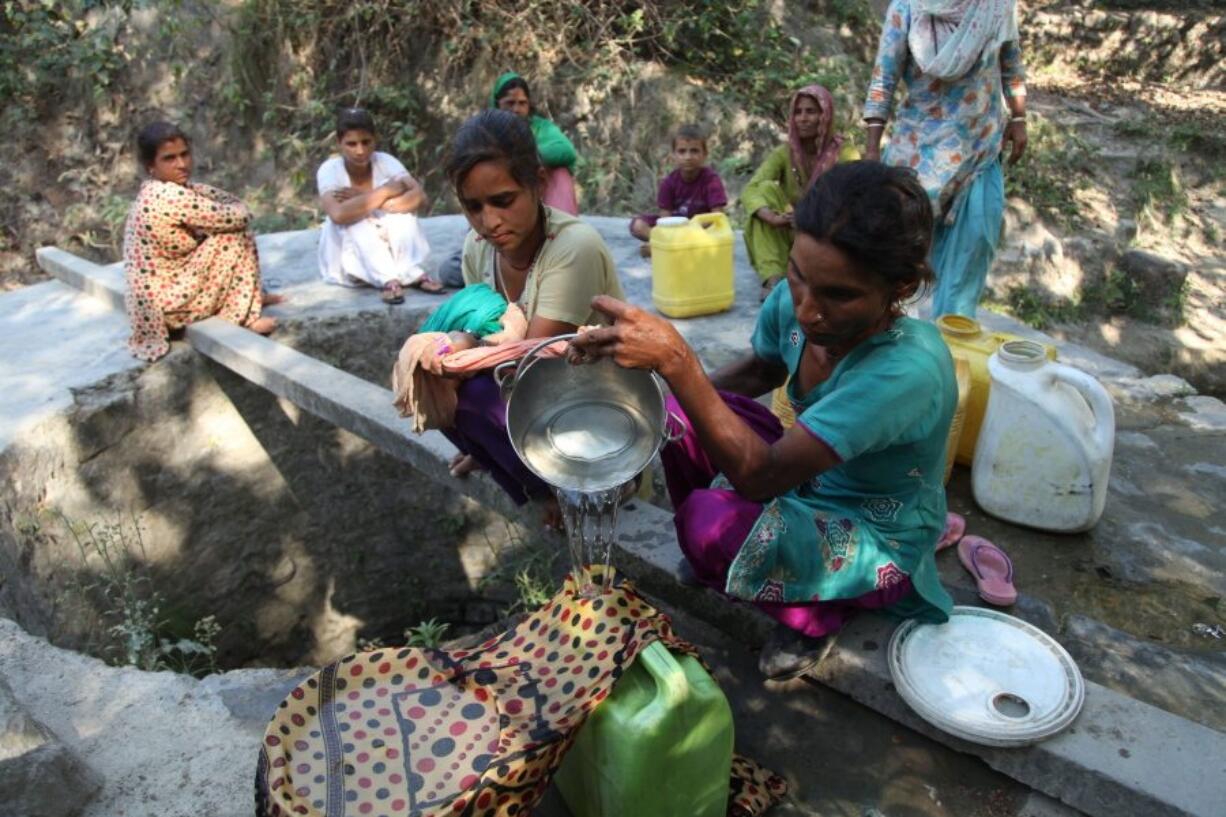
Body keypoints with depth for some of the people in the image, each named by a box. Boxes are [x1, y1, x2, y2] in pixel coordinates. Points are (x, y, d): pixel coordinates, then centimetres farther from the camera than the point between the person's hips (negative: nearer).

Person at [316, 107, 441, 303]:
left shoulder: (385, 161, -12)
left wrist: (363, 199, -30)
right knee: (352, 218, -29)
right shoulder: (329, 170, -17)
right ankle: (388, 280, -36)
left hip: (387, 248, 2)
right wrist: (384, 192, -29)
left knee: (402, 204, -20)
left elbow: (421, 200, -27)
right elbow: (339, 214, -37)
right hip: (348, 254, -2)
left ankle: (412, 273, -27)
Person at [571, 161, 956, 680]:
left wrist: (675, 361, -44)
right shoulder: (790, 302, -17)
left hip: (878, 539, -6)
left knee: (711, 521, -32)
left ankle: (816, 613, 0)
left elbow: (759, 476, -39)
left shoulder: (909, 369, -36)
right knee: (675, 412, -15)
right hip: (809, 478, 6)